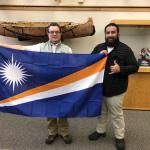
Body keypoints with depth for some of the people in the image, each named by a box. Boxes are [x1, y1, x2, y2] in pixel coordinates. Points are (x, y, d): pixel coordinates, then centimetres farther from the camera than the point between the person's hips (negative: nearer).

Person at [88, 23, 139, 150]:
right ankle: (100, 131, 39)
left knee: (117, 114, 8)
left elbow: (134, 67, -6)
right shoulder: (99, 47, 5)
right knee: (101, 112, 20)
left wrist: (120, 69, -24)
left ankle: (120, 137, 26)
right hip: (99, 88, 4)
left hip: (116, 90, -4)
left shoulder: (125, 49, -6)